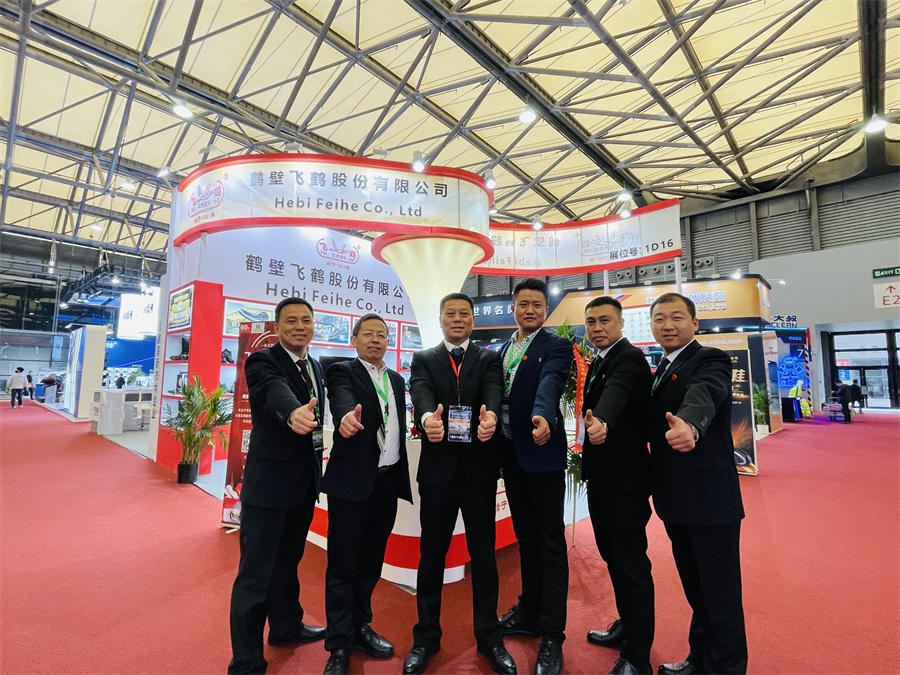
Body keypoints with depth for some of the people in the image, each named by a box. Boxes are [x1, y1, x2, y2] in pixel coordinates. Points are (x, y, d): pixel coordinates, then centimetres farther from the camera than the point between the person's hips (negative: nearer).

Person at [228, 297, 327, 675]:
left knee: (288, 560, 25)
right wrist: (294, 413, -55)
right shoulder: (262, 362, -14)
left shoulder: (316, 367, 9)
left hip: (305, 482, 7)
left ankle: (286, 626, 45)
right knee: (256, 573, 4)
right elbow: (276, 392, -37)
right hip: (269, 483, -7)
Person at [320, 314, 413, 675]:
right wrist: (347, 416, -49)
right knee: (343, 564, 5)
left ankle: (359, 627, 36)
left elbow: (400, 429, 14)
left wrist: (403, 473, 10)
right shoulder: (342, 372, -4)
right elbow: (342, 400, -27)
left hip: (389, 482, 6)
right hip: (352, 481, -5)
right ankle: (339, 646, 21)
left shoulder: (397, 380, 14)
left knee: (371, 561, 17)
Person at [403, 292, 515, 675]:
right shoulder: (423, 360, 5)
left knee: (484, 554, 11)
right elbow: (421, 394, -15)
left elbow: (493, 392, -14)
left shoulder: (489, 359, 6)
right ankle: (426, 638, 31)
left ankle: (489, 638, 31)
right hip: (438, 469, 0)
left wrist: (490, 416, -37)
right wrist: (427, 418, -38)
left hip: (479, 470, 0)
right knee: (431, 555, 12)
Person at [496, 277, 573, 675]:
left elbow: (550, 383, -27)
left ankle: (552, 636, 17)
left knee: (550, 544, 4)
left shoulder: (556, 347, -7)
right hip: (510, 453, 6)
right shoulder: (502, 350, 12)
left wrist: (542, 415, -46)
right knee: (526, 538, 19)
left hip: (542, 454, -6)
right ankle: (529, 613, 36)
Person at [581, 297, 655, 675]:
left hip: (625, 480, -9)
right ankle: (627, 624, 42)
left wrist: (601, 423, -56)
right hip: (601, 476, 10)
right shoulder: (598, 362, 12)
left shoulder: (629, 358, -17)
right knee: (613, 557, 22)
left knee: (632, 565, 2)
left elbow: (615, 394, -39)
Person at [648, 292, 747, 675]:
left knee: (720, 596, 6)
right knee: (695, 590, 23)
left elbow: (704, 394, -35)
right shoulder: (660, 370, 12)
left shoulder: (710, 360, -12)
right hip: (676, 501, 8)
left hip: (710, 499, -8)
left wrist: (689, 425, -54)